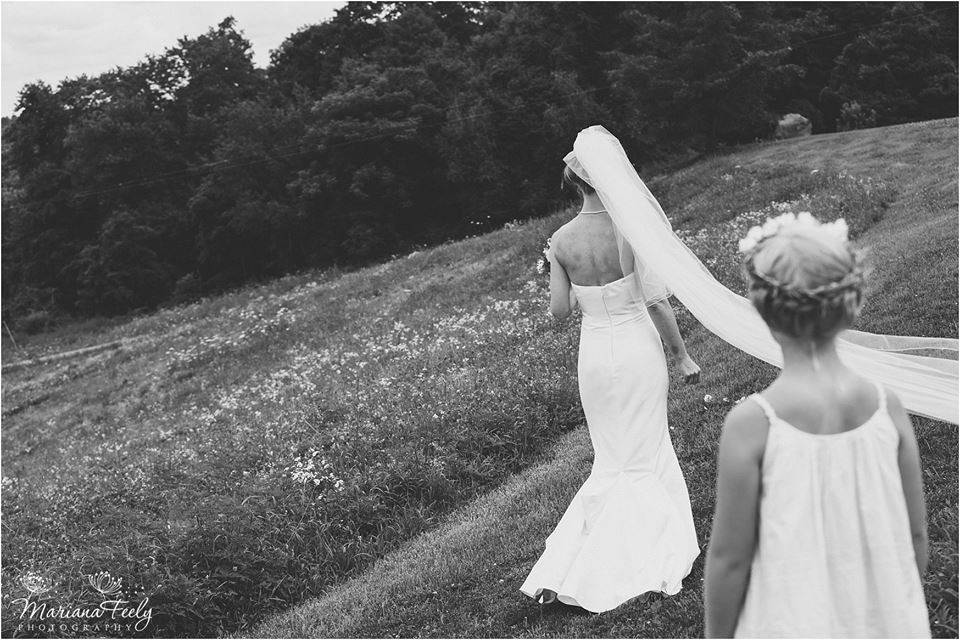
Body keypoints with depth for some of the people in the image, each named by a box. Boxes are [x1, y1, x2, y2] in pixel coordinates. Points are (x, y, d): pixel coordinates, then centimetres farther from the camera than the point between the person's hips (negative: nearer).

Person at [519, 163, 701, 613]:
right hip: (639, 350, -4)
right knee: (642, 460, 12)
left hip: (594, 353, 4)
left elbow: (559, 310, 0)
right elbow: (656, 301, -17)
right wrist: (681, 355, -6)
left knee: (613, 460, 19)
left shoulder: (561, 241, -5)